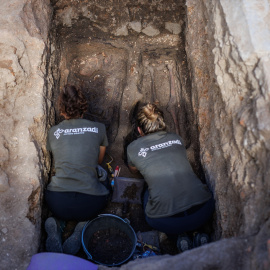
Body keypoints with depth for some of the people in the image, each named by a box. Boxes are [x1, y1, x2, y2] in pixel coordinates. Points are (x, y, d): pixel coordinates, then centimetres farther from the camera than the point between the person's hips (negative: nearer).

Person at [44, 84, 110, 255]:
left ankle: (56, 223, 7)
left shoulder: (53, 132, 8)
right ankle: (82, 227, 8)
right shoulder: (99, 129, 4)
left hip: (56, 203, 3)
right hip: (90, 204, -2)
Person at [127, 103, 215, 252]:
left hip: (168, 223, -3)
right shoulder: (177, 139, 13)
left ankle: (181, 234, 12)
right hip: (204, 212, 3)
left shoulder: (134, 148, 6)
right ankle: (196, 231, 16)